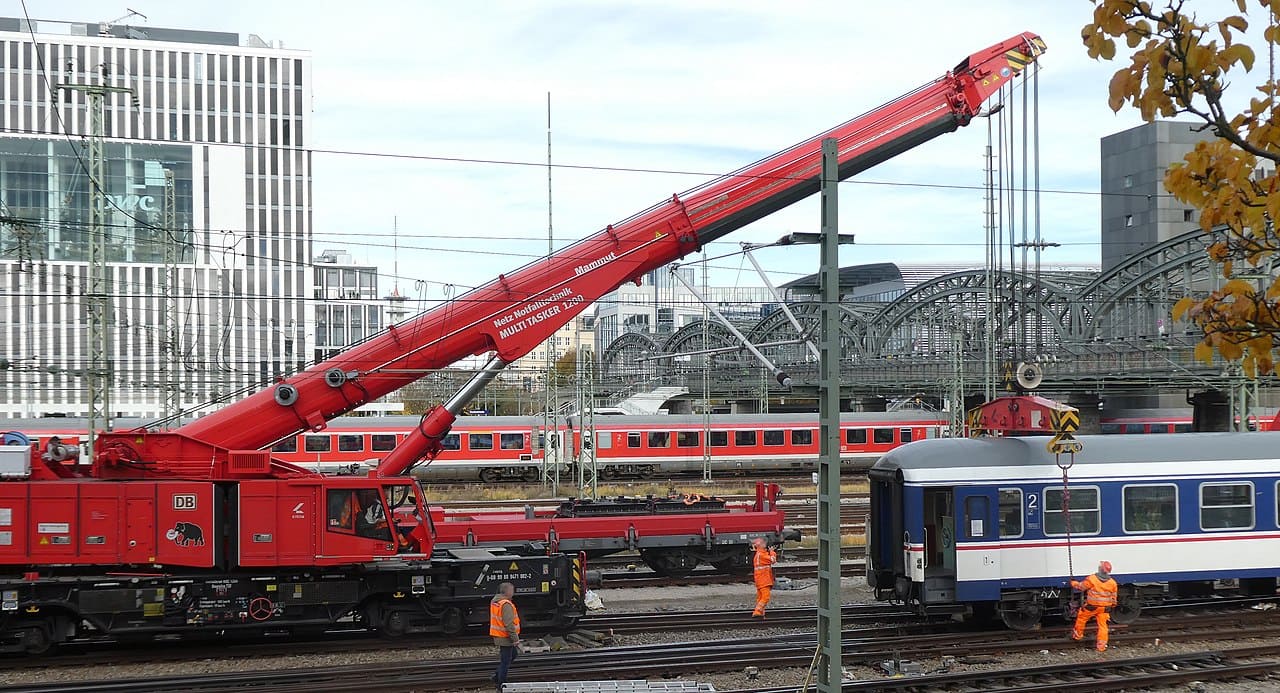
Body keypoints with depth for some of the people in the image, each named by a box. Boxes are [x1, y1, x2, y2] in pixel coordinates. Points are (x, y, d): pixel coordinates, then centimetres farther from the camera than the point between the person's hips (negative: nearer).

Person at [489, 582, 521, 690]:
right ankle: (501, 687, 9)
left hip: (498, 636, 10)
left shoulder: (494, 601, 8)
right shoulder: (506, 605, -23)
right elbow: (509, 625, -26)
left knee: (513, 654, 25)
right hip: (505, 638, -10)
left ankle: (496, 676, 25)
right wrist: (516, 640, -21)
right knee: (505, 661, 1)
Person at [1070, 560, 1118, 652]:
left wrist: (1073, 583, 16)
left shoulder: (1092, 579, -15)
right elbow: (1114, 597, 8)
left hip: (1091, 606, -3)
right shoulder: (1112, 582, -2)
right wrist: (1112, 606, 25)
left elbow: (1081, 586, -3)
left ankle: (1078, 635, 32)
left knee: (1081, 618, 21)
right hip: (1105, 608, 3)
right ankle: (1101, 646, 6)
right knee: (1102, 625, 8)